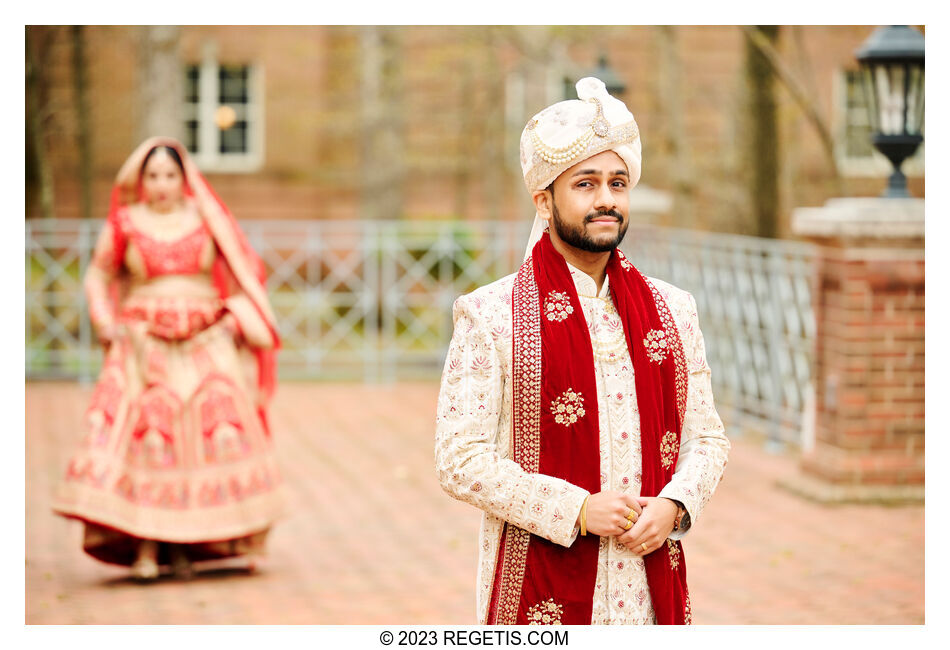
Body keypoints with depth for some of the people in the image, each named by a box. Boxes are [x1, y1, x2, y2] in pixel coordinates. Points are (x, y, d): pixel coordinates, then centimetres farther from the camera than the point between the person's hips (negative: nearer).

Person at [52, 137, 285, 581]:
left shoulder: (205, 219, 9)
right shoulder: (126, 224, 6)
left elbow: (241, 270, 16)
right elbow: (98, 275, 15)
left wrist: (235, 315, 3)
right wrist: (104, 319, 1)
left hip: (205, 344, 1)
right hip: (145, 344, -1)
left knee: (211, 435, -10)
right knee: (144, 434, -14)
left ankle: (183, 546, -4)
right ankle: (144, 548, -14)